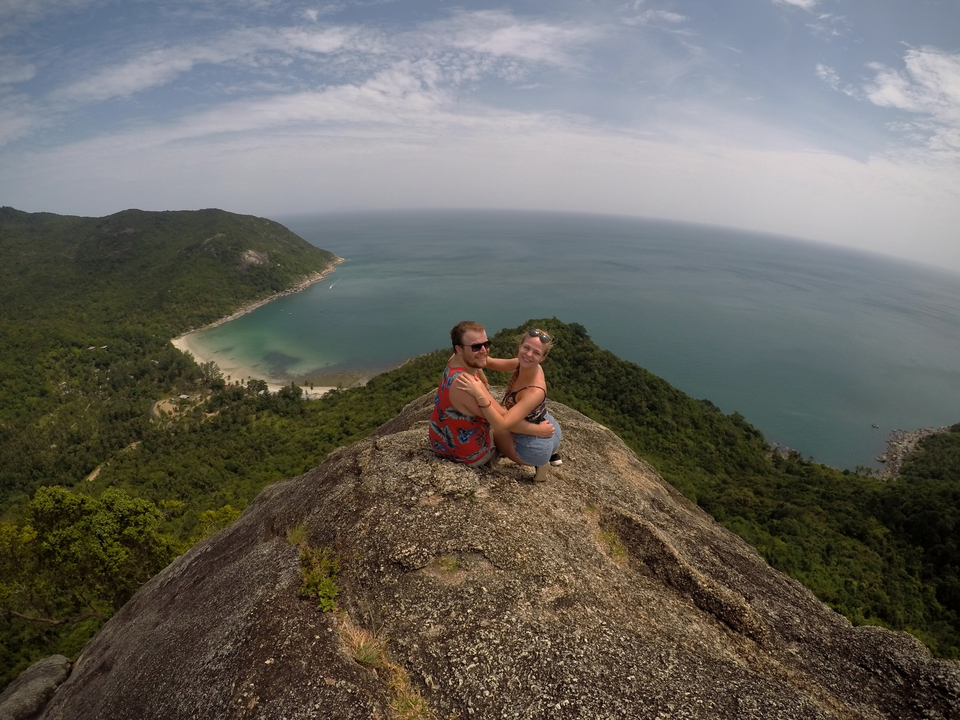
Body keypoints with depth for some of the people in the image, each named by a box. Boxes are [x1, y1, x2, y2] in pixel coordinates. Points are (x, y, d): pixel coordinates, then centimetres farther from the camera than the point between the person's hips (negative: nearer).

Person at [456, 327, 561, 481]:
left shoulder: (535, 392, -36)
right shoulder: (524, 364, -15)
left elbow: (500, 425, -38)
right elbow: (491, 362, -10)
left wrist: (480, 394, -46)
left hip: (537, 448, -7)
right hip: (549, 431, 7)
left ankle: (537, 462, 11)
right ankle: (550, 453, 28)